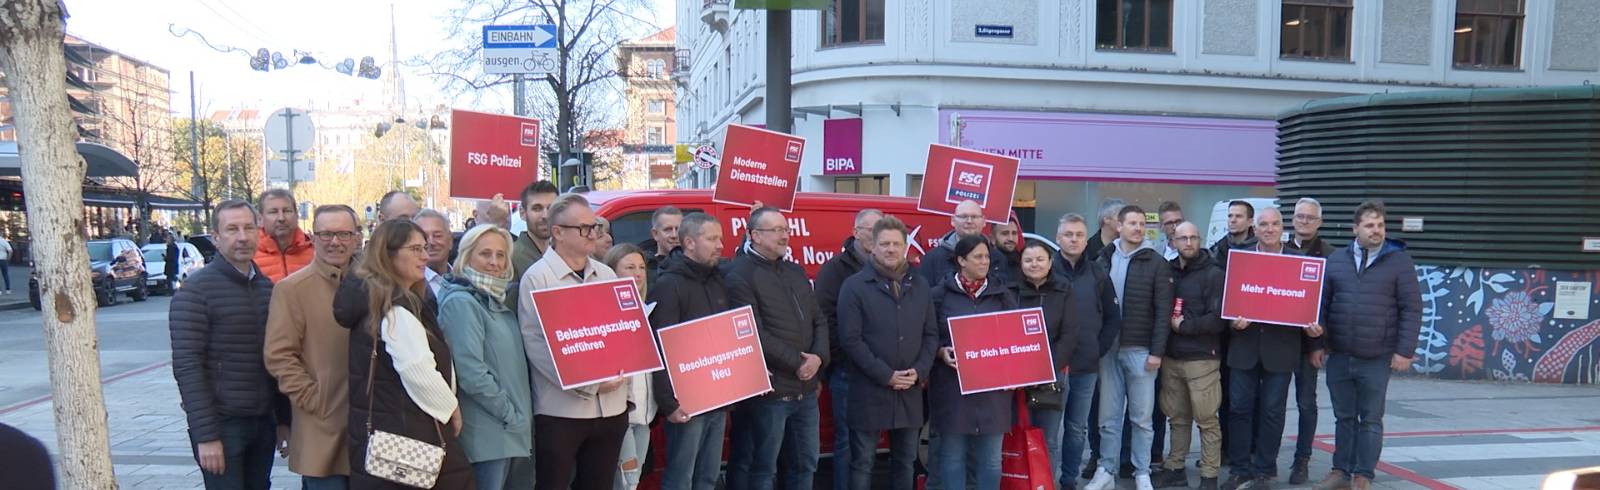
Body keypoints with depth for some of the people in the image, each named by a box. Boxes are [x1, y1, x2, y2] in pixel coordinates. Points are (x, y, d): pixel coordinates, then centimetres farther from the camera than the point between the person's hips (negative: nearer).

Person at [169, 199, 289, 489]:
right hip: (222, 424, -5)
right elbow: (187, 367, -14)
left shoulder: (268, 288, 9)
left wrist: (283, 419, 13)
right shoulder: (197, 290, -9)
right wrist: (206, 435, -18)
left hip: (263, 422, 6)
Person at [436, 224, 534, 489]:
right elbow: (472, 373, -21)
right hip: (488, 433, -9)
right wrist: (511, 415, -15)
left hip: (508, 430, 9)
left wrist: (521, 416, 11)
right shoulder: (461, 302, -12)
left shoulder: (496, 301, 15)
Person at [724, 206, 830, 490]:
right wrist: (797, 363, -15)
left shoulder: (796, 272, 14)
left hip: (806, 389, 7)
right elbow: (754, 335, -18)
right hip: (770, 390, -7)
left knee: (806, 463, 16)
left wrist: (818, 357, -6)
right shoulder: (740, 275, -10)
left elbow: (819, 320, 13)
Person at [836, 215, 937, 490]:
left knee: (906, 462, 14)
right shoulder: (854, 286, -6)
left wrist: (920, 371, -7)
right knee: (862, 463, 4)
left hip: (910, 391, 5)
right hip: (867, 390, -4)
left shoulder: (921, 287, 9)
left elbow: (931, 334, 10)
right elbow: (850, 339, -12)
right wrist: (885, 375, -15)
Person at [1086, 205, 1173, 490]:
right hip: (1108, 349, 2)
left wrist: (1157, 351, -11)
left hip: (1141, 350, -2)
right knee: (1108, 416, 8)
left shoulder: (1156, 263, -1)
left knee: (1142, 416, 5)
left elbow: (1163, 310, -5)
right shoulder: (1104, 260, 7)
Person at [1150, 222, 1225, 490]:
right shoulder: (1168, 272, 11)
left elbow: (1218, 320, -11)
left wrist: (1184, 325, -9)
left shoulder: (1213, 274, -5)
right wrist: (1167, 323, -3)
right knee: (1177, 417, 13)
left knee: (1206, 419, -1)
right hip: (1171, 357, 5)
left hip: (1202, 358, -5)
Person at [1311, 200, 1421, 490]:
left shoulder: (1399, 261, -2)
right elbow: (1321, 304, 11)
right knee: (1344, 417, 12)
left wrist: (1404, 351, -9)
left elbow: (1411, 309, -4)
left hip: (1377, 359, -3)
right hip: (1338, 357, 3)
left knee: (1371, 420, 5)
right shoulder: (1336, 260, 7)